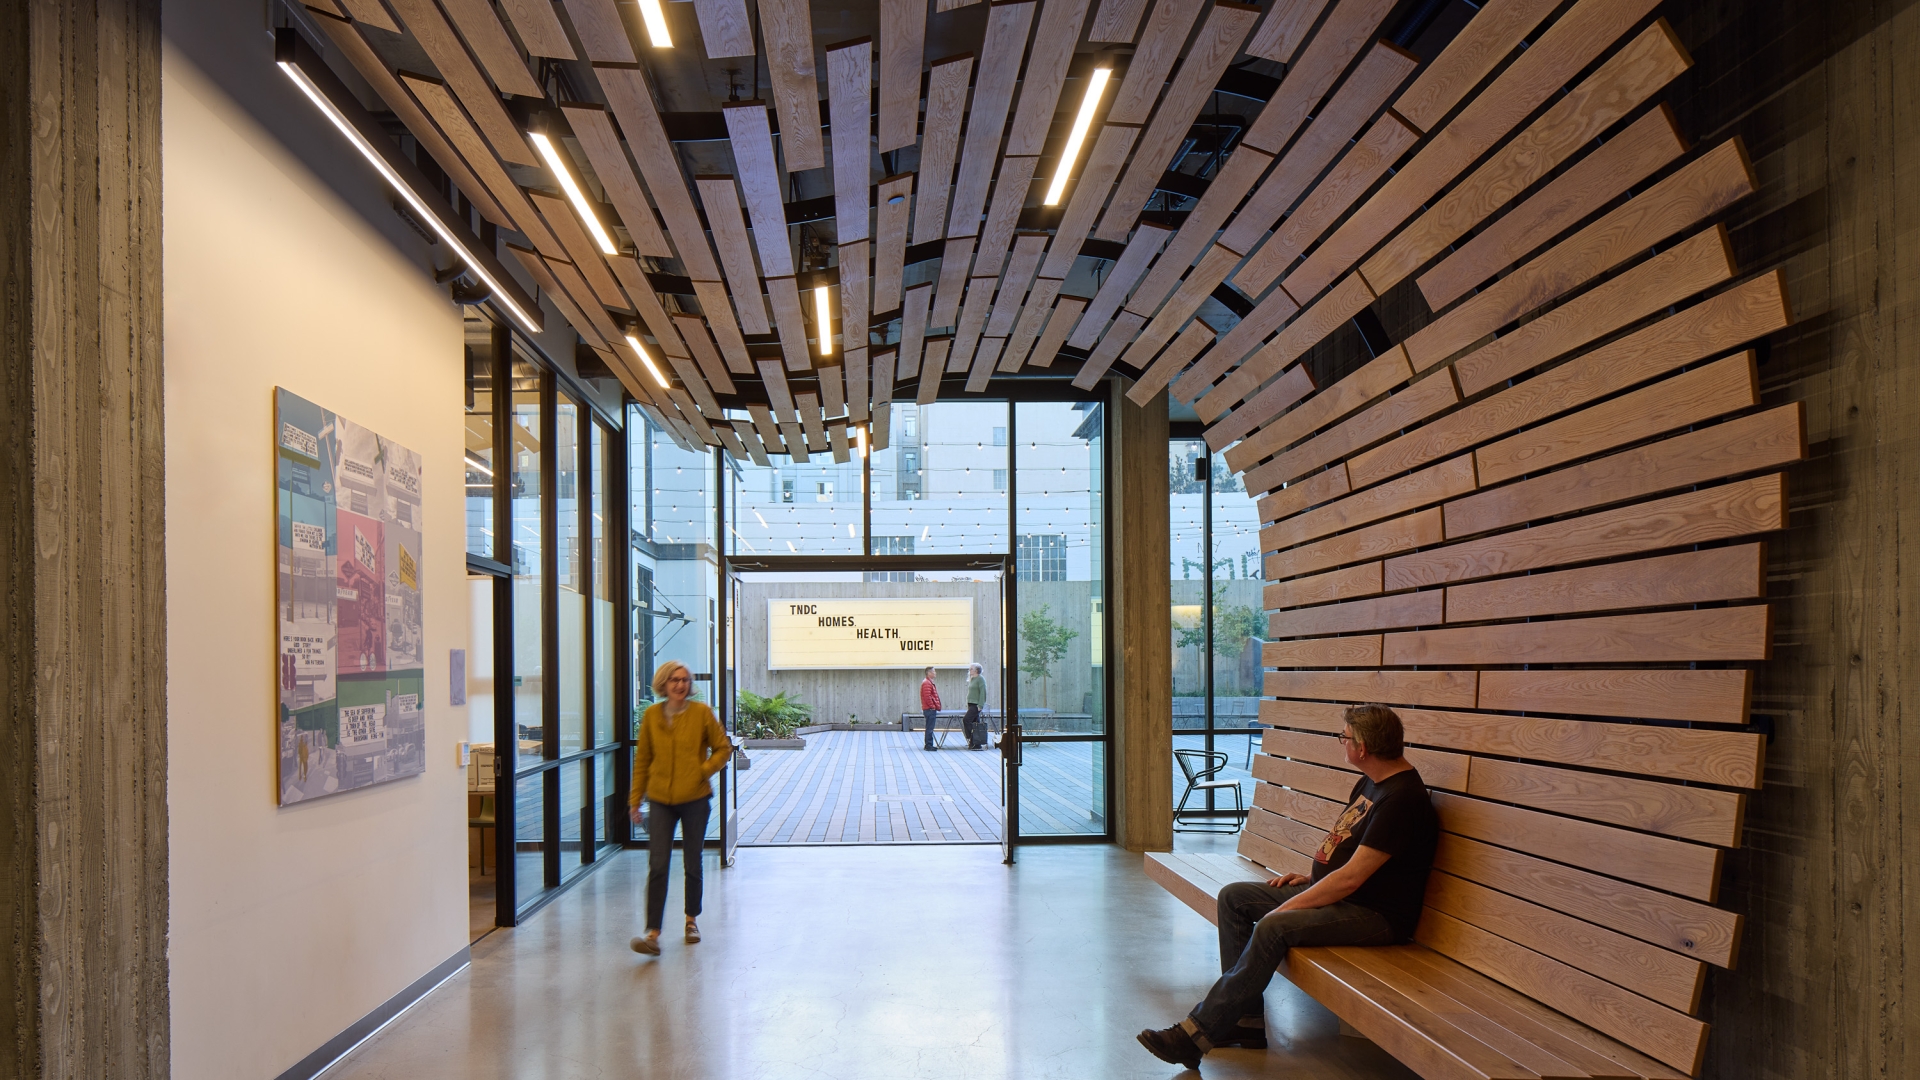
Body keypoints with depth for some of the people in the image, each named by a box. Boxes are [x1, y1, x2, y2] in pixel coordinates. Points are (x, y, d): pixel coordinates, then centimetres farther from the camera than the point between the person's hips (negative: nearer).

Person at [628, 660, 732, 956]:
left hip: (695, 799, 0)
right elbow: (642, 759, 8)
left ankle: (692, 919, 32)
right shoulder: (651, 715, 1)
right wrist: (635, 799, 7)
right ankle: (653, 933, -8)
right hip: (660, 800, 0)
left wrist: (704, 770, -9)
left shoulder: (702, 713, -4)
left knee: (692, 865, 12)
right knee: (657, 866, -8)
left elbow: (723, 748, 5)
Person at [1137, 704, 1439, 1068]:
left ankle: (1195, 1034, -27)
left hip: (1376, 914, -11)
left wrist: (1285, 908, -21)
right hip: (1335, 892, 11)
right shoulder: (1370, 782, 11)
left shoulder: (1403, 799, -21)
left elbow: (1352, 877, -25)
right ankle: (1246, 1021, -3)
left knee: (1274, 927, -31)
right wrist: (1310, 877, 9)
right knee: (1233, 897, 2)